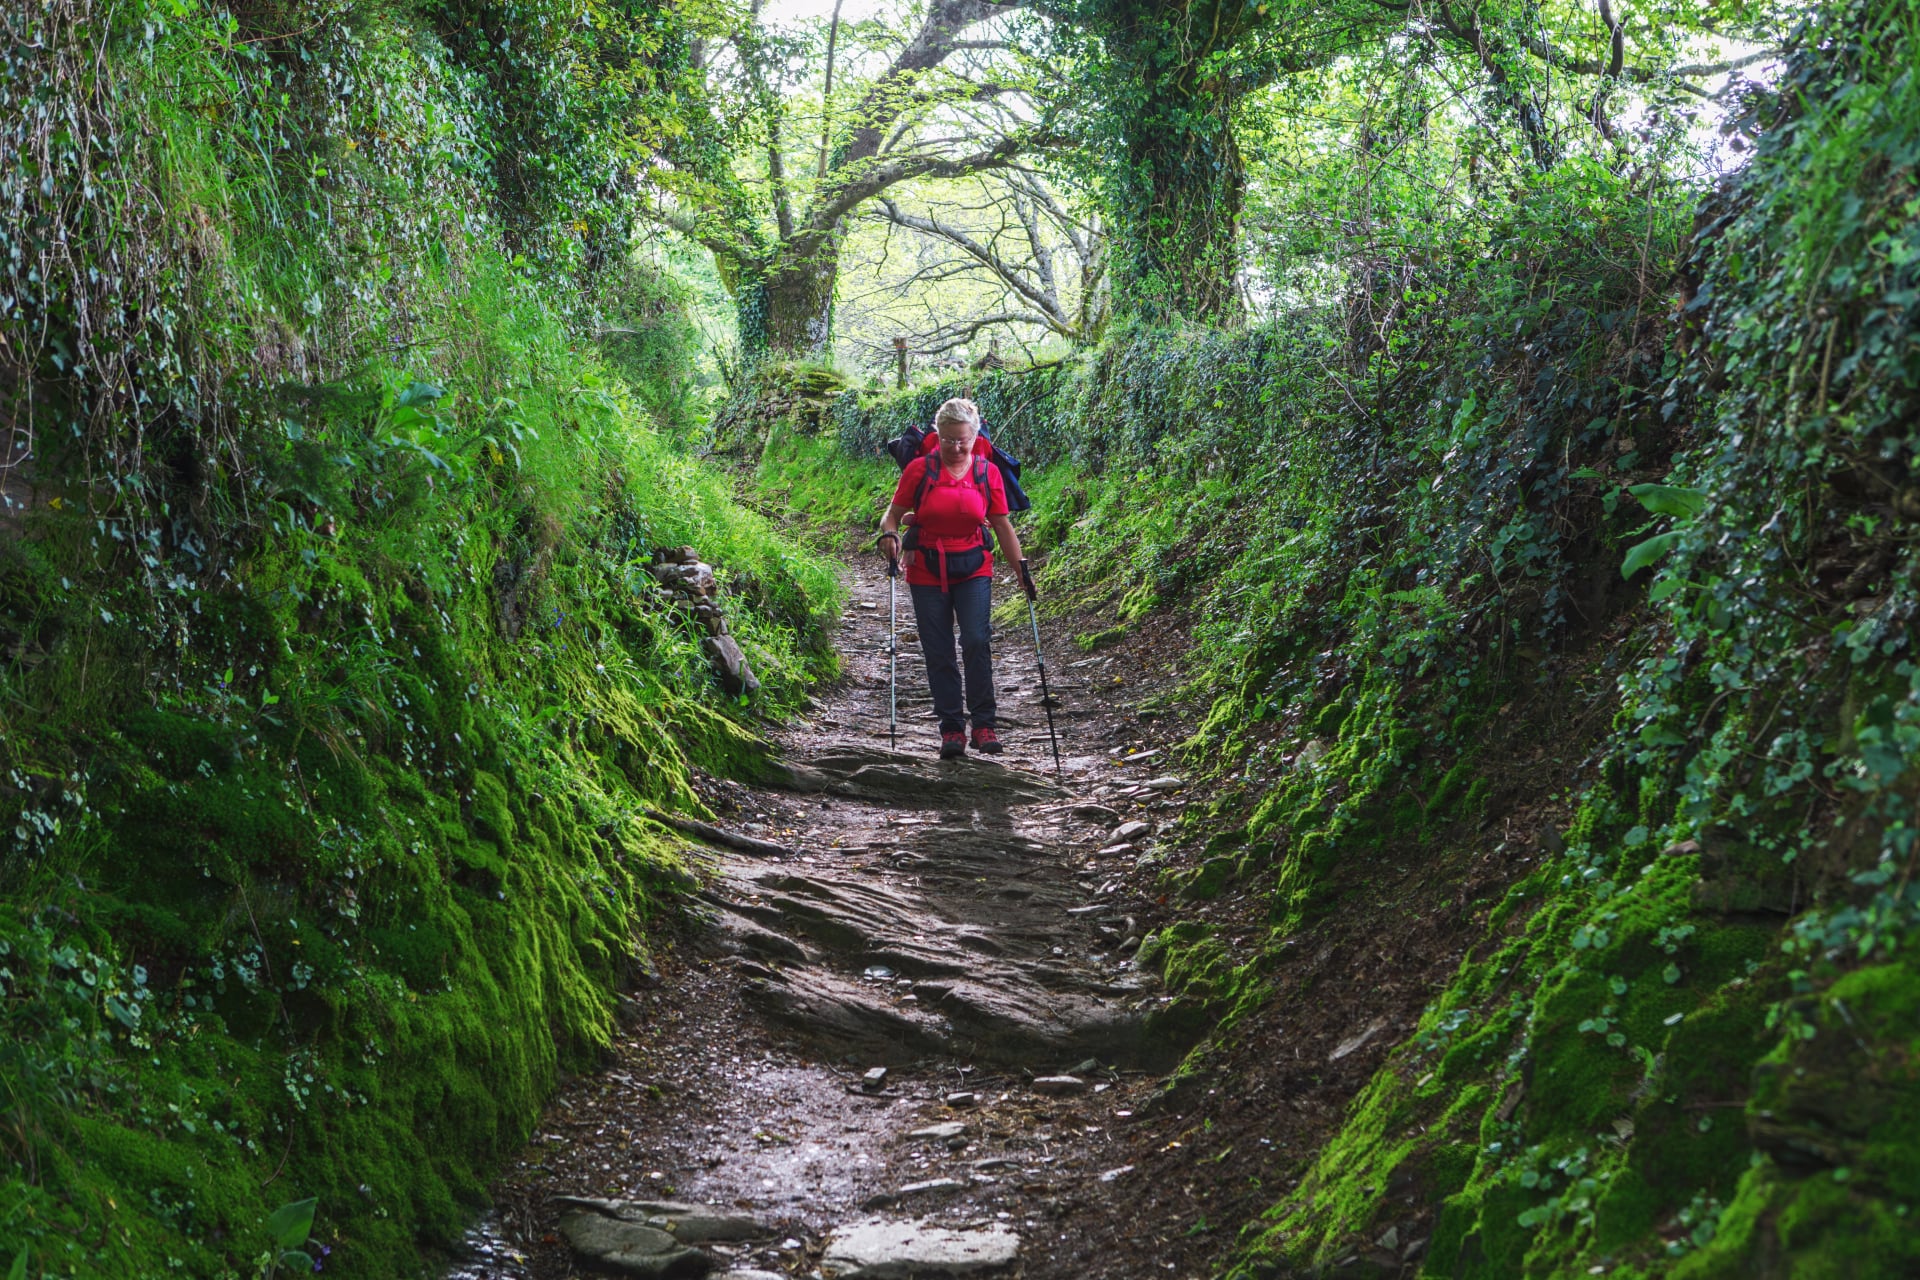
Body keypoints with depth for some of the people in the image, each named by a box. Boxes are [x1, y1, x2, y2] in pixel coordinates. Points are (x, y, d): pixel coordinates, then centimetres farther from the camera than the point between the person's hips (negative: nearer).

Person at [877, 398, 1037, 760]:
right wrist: (889, 533, -22)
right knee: (938, 653, 0)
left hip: (973, 570, 0)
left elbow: (1002, 525, 7)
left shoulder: (987, 472, 1)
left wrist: (1022, 567, 3)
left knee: (976, 641, -17)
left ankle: (983, 724, -8)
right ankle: (951, 730, 8)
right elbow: (893, 513, 1)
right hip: (927, 571, 0)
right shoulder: (919, 469, -3)